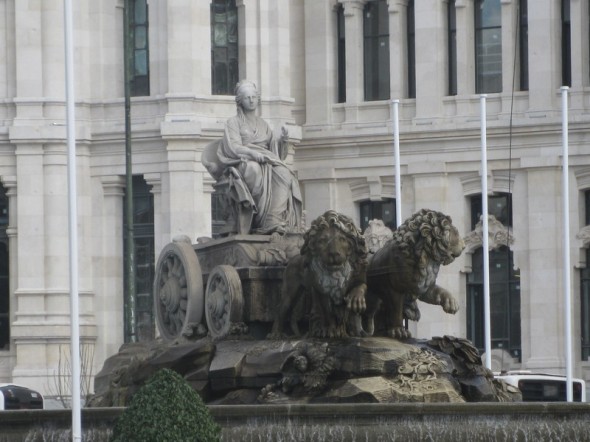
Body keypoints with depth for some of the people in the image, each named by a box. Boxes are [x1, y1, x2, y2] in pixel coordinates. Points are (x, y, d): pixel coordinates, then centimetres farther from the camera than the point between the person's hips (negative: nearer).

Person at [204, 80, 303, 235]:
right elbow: (233, 147, -6)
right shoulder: (233, 122, 11)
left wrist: (283, 140, -2)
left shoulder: (263, 124, 25)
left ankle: (275, 220, -40)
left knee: (284, 174, -30)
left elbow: (276, 149, 20)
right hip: (242, 163, -4)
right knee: (255, 170, -41)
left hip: (266, 162, 4)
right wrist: (251, 153, -24)